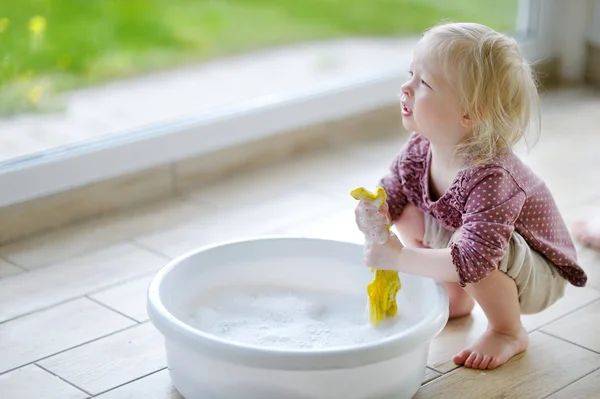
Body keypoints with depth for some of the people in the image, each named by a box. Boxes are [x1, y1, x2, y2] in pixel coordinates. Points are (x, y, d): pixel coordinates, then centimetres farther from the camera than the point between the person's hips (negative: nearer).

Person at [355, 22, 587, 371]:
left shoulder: (491, 178, -39)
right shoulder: (420, 149, -15)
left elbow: (472, 260, -45)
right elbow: (391, 192, 1)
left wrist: (400, 257, -40)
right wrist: (374, 211, -22)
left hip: (540, 276, -8)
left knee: (467, 245, -35)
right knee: (408, 210, -3)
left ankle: (509, 332, -6)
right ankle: (456, 300, 15)